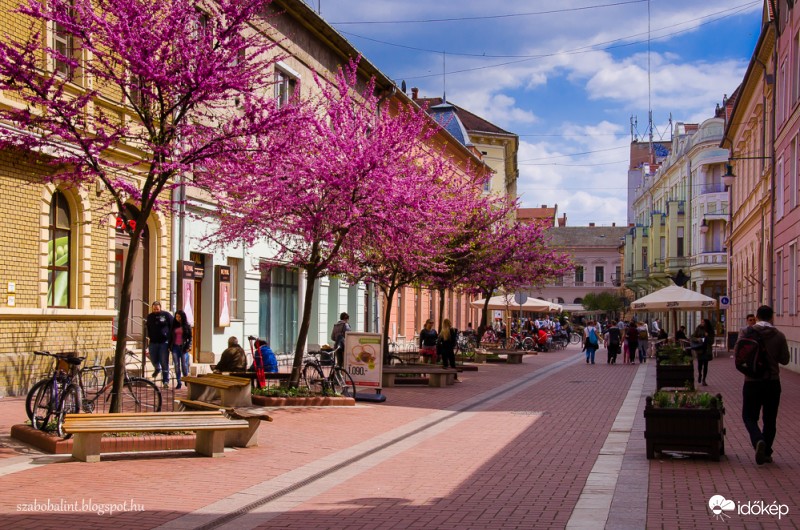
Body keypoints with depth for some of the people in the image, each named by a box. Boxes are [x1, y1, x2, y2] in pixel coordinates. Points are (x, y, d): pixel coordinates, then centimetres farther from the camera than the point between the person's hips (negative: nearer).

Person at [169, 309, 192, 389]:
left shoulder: (187, 326, 2)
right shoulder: (174, 326, 10)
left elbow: (190, 337, 1)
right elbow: (171, 337, 12)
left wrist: (188, 347, -9)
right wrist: (170, 346, 5)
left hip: (183, 347, -3)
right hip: (175, 347, 3)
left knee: (184, 365, -3)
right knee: (176, 365, 2)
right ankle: (178, 383, 5)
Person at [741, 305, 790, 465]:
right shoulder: (779, 336, -4)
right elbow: (785, 360, 2)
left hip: (752, 381, -1)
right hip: (773, 382, 1)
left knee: (749, 416, 8)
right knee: (770, 419, 13)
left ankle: (758, 440, -19)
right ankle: (766, 453, 16)